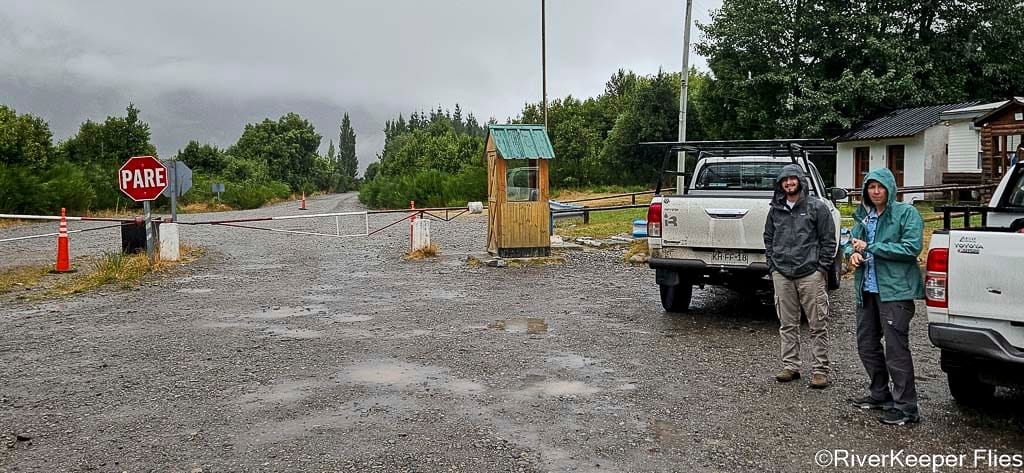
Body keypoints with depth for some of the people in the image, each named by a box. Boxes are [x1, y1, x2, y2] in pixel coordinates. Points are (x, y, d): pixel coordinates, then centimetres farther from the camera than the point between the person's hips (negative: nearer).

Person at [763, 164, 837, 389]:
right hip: (782, 275, 4)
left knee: (818, 325, -1)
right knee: (787, 325, 9)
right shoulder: (775, 210, 13)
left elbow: (828, 241, 1)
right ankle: (790, 366, 17)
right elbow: (768, 239, 19)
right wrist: (773, 266, 9)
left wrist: (821, 269, -5)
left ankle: (820, 370, 6)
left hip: (810, 275, -4)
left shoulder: (817, 208, 1)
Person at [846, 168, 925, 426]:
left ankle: (906, 406, 2)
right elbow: (852, 241, 22)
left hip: (895, 290, -7)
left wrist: (870, 247, -15)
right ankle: (880, 394, 31)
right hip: (867, 289, 7)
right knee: (866, 345, 14)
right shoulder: (864, 215, 13)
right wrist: (854, 253, -3)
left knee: (896, 348, -7)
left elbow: (912, 248, -15)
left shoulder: (906, 213, -6)